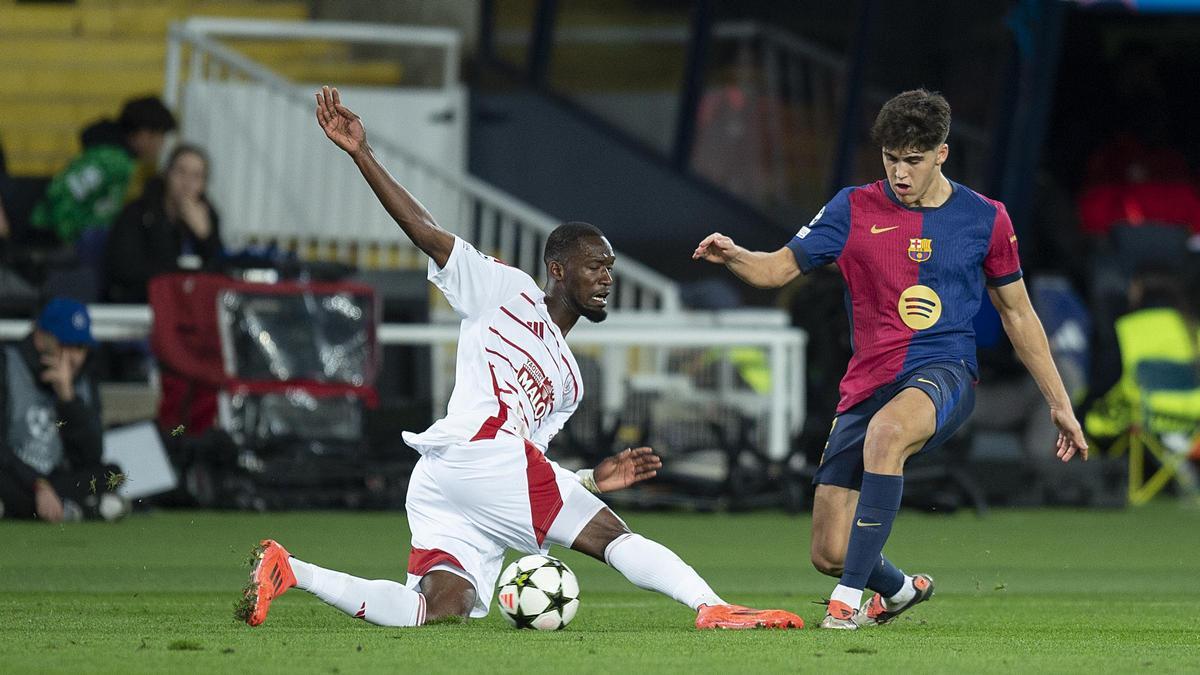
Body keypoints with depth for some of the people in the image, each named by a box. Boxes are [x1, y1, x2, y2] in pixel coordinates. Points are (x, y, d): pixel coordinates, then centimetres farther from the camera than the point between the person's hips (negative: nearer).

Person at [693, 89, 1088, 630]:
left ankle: (849, 596, -33)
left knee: (886, 430, -41)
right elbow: (779, 268, 5)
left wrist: (1058, 403, 15)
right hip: (868, 384, 3)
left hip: (943, 373, -3)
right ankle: (898, 589, 36)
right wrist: (732, 256, -18)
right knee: (829, 554, -3)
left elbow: (1018, 315, 14)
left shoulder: (984, 219, 4)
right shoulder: (854, 210, 5)